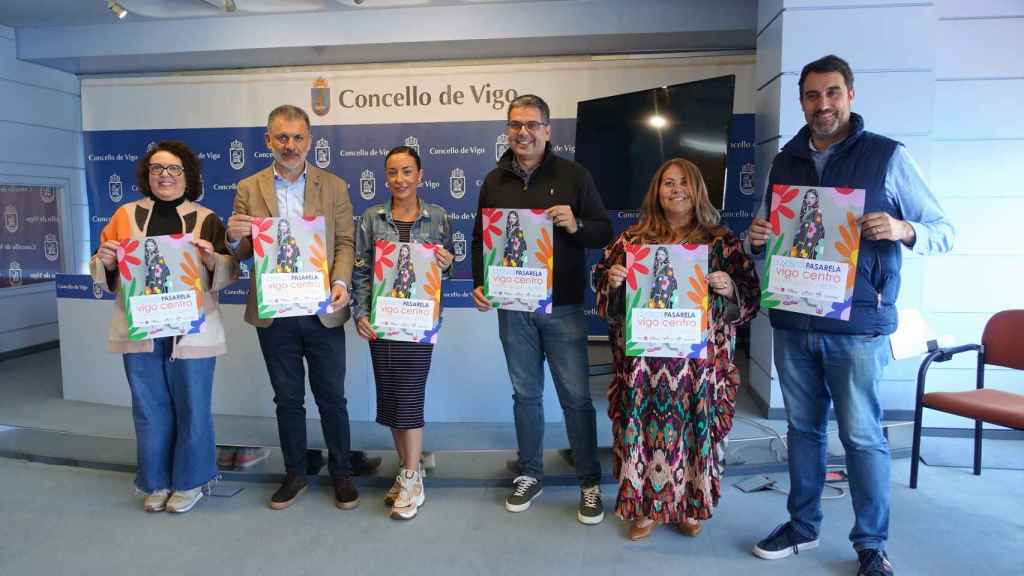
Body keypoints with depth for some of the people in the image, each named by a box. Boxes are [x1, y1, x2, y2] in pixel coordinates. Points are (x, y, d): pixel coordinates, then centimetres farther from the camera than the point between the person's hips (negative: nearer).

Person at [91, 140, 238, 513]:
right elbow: (102, 273, 12)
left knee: (192, 409, 6)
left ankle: (191, 481, 22)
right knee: (150, 410, 11)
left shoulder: (206, 220, 3)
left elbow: (229, 273, 1)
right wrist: (106, 260, -9)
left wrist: (212, 259, -19)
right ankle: (157, 482, 26)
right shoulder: (126, 215, 9)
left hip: (191, 331, -2)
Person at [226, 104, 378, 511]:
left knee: (332, 397, 9)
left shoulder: (334, 187, 3)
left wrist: (341, 282, -16)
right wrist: (234, 237, -17)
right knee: (287, 399, 14)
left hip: (322, 311, -1)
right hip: (274, 314, 1)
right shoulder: (249, 189, 4)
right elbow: (241, 252, 6)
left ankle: (341, 472, 25)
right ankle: (295, 472, 30)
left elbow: (345, 243, 1)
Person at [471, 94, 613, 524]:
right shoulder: (494, 181, 9)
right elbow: (480, 238, 14)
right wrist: (479, 283, 2)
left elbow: (604, 232, 1)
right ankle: (529, 475, 28)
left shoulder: (573, 175, 0)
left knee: (576, 395, 2)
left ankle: (590, 483, 17)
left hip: (562, 306, -3)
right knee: (525, 393, 12)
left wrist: (576, 226, -19)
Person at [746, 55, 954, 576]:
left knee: (862, 436, 3)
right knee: (803, 427, 14)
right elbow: (766, 237, 19)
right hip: (792, 322, 4)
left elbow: (944, 230, 2)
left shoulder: (888, 156, -1)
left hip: (857, 324, -4)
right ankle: (802, 525, 29)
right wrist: (755, 238, -5)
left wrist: (902, 229, -19)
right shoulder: (785, 161, 11)